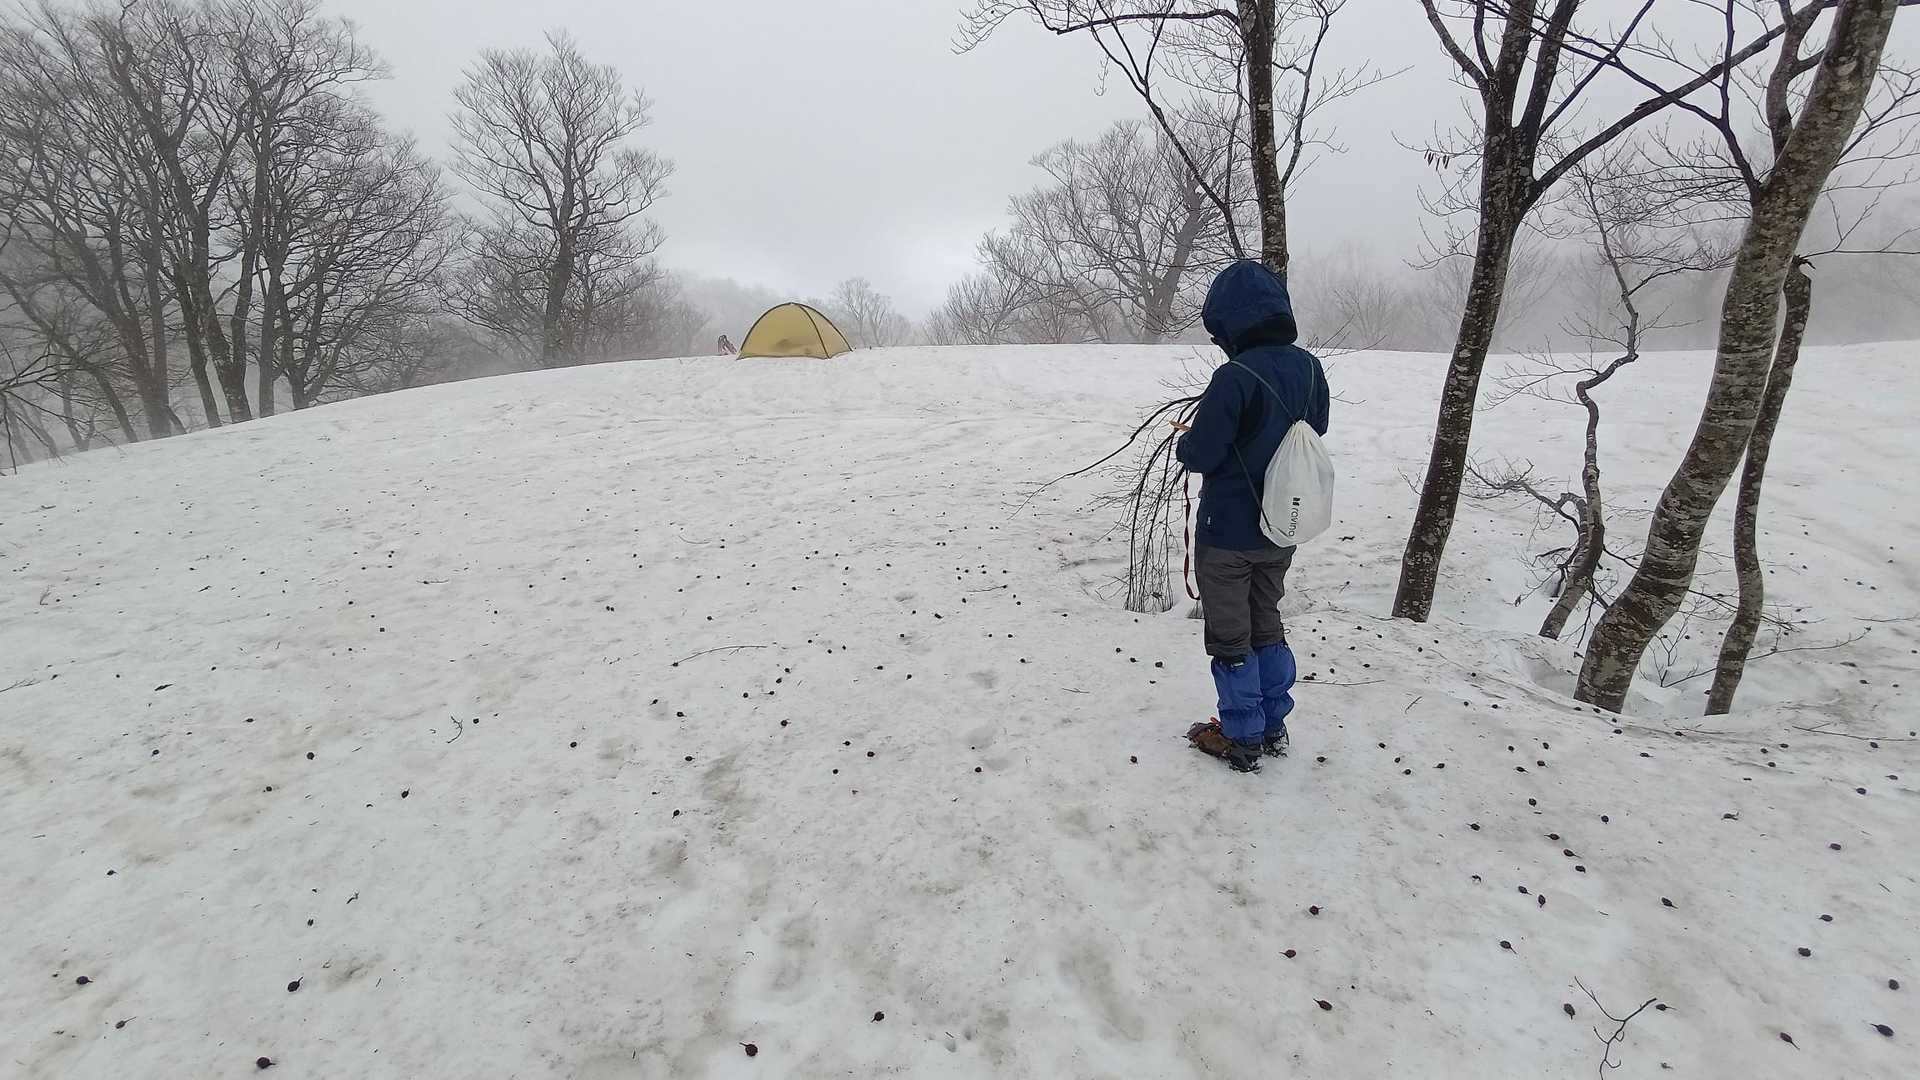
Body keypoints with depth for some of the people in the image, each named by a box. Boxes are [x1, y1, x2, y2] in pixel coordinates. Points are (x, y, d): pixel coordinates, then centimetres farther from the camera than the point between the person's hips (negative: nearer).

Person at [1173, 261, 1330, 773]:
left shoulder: (1236, 376, -25)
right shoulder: (1310, 368, -1)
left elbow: (1199, 455, -21)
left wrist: (1185, 438, 1)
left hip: (1227, 535, -7)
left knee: (1230, 639, 10)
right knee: (1267, 626, 22)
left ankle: (1244, 740, 22)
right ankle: (1274, 728, 34)